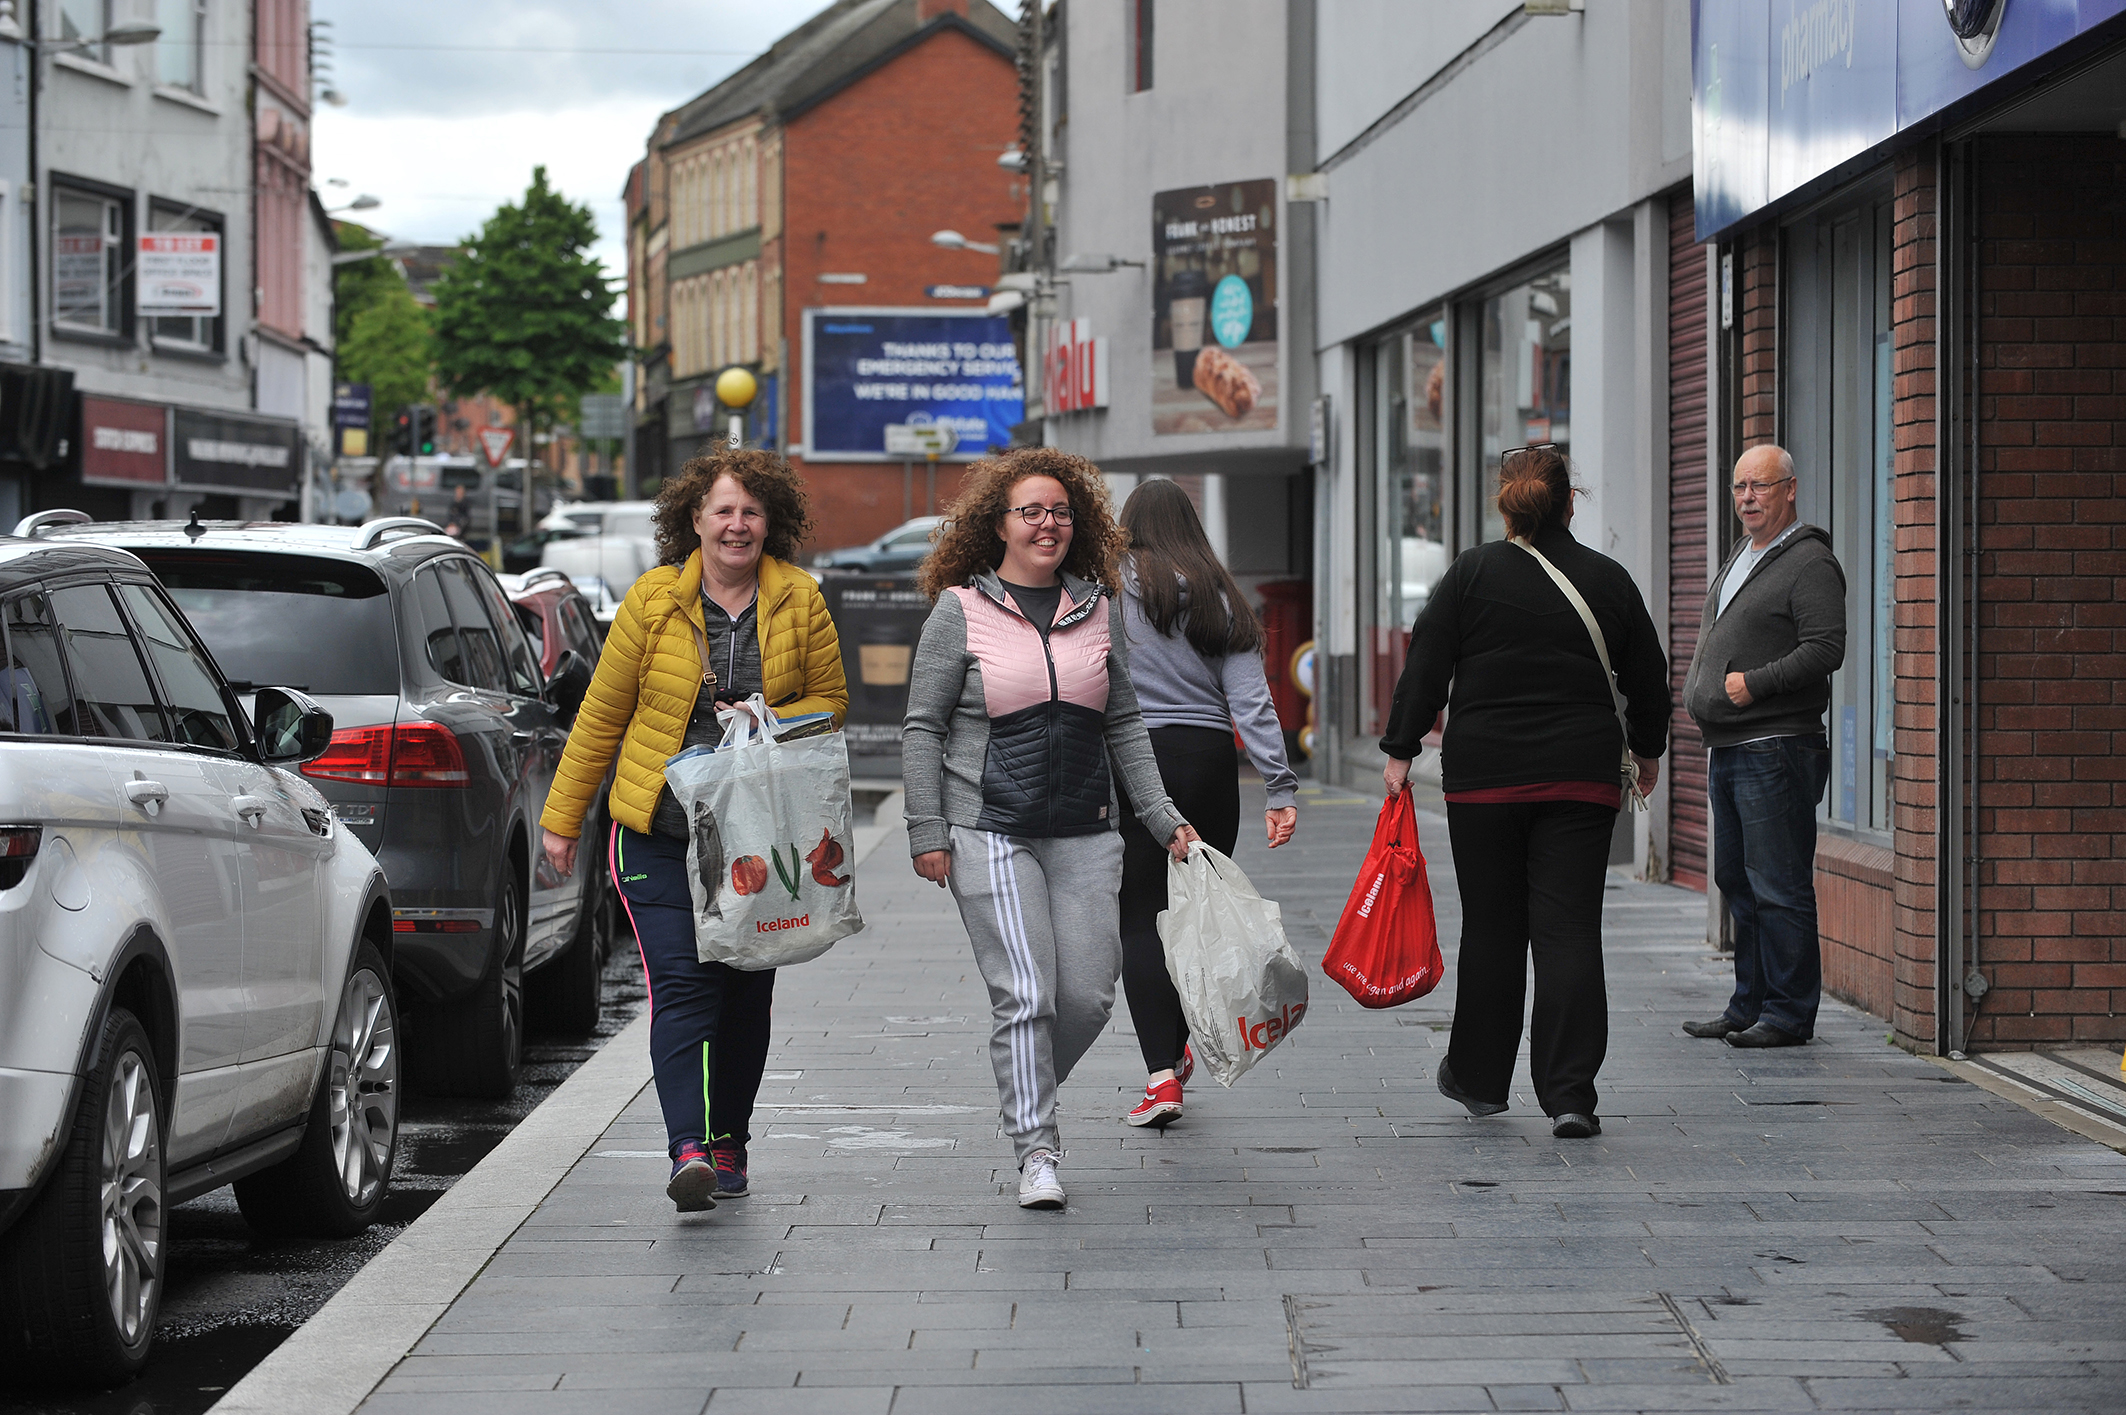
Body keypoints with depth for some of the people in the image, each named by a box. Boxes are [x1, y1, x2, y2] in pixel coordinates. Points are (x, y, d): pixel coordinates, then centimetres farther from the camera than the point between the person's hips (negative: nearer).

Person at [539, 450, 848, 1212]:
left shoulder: (800, 601, 1)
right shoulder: (654, 600, -2)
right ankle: (691, 1150, -21)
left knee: (746, 990, 8)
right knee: (681, 983, -13)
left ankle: (728, 1143, 23)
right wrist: (562, 817, 7)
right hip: (661, 830, -2)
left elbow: (831, 700, 9)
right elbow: (602, 714, 5)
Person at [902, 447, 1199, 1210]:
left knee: (1090, 995, 1)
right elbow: (921, 727, 0)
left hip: (1084, 833, 4)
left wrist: (1164, 820, 8)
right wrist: (927, 832, -6)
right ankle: (1035, 1153, -2)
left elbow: (1125, 725, 14)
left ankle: (1026, 1092, 28)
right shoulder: (961, 611, -1)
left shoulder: (1099, 610, 10)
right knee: (1025, 995, -10)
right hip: (991, 832, -4)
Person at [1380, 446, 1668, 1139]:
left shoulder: (1472, 573, -3)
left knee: (1491, 927, 11)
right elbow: (1648, 675, 13)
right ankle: (1570, 1095, -8)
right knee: (1569, 931, -1)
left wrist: (1400, 750, 5)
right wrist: (1648, 749, 28)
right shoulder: (1608, 579, 3)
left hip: (1485, 775, -1)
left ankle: (1479, 1076, 24)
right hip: (1583, 777, 1)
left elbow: (1425, 667, -3)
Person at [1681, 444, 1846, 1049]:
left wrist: (1755, 682, -18)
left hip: (1774, 749, -10)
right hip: (1726, 749, 10)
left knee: (1778, 886, -8)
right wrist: (1704, 694, 15)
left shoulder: (1810, 563, -9)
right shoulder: (1739, 557, 20)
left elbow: (1825, 649, -18)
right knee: (1738, 883, 13)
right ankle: (1749, 1007, 20)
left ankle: (1789, 1013, -3)